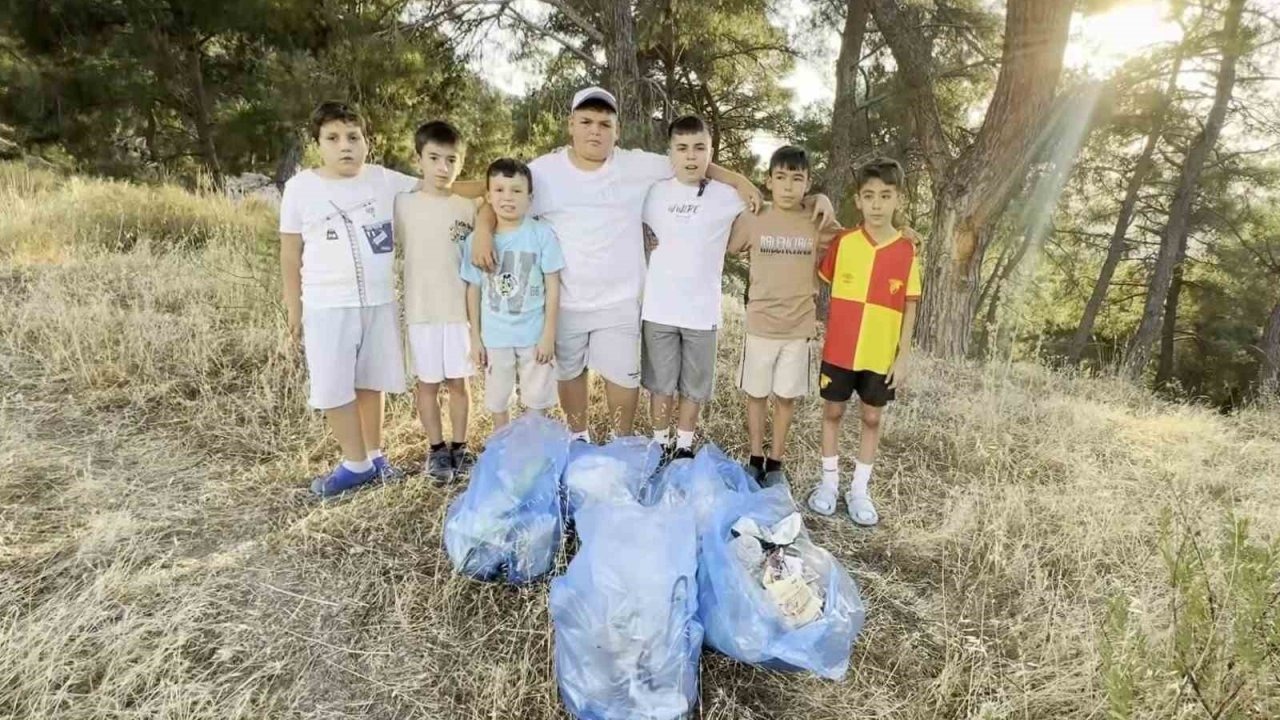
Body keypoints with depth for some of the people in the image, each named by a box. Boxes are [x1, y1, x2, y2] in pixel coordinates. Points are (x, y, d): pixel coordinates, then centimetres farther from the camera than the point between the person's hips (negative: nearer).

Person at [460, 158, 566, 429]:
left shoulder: (542, 234, -11)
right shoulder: (476, 239, -4)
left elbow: (553, 287, -8)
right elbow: (474, 290, 3)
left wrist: (549, 335, -9)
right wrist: (475, 337, 4)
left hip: (534, 335, -2)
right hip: (495, 337, 2)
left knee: (537, 402, 12)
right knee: (498, 402, 18)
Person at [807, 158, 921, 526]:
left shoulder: (907, 251, -5)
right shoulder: (842, 243, -5)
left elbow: (909, 307, -1)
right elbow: (820, 285, 8)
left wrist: (903, 356, -3)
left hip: (881, 355, 0)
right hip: (838, 350, 0)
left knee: (872, 418, 11)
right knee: (833, 412, 11)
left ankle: (859, 489, 26)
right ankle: (829, 482, 28)